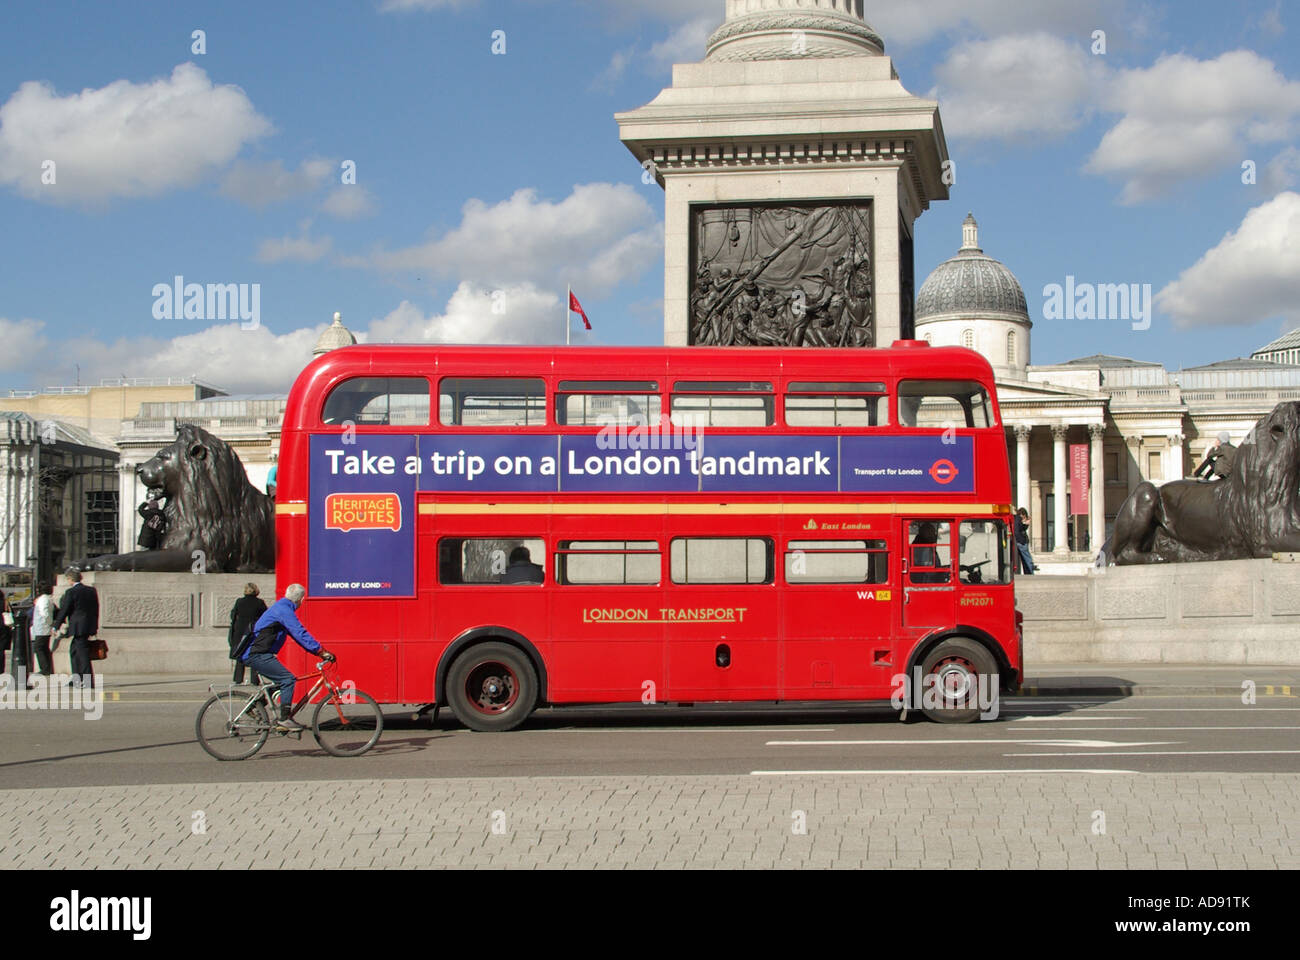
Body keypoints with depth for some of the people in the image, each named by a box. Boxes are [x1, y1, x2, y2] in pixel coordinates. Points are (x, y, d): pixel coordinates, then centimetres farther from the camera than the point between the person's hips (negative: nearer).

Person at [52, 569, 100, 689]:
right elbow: (96, 610, 12)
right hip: (90, 627, 8)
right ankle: (77, 679, 24)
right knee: (74, 652, 20)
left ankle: (89, 682, -7)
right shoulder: (92, 591, 8)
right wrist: (95, 627, 18)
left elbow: (64, 611, -8)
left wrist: (56, 626, 3)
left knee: (83, 654, -5)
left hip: (78, 628, -8)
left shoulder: (70, 592, -12)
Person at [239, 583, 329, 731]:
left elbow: (298, 634, 21)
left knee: (282, 680, 17)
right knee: (287, 679, -15)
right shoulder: (284, 610, -14)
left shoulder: (282, 607, 20)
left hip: (254, 653, 11)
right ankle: (284, 720, -16)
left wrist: (318, 651, 15)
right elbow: (300, 634, -22)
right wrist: (321, 651, -22)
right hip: (257, 655, -11)